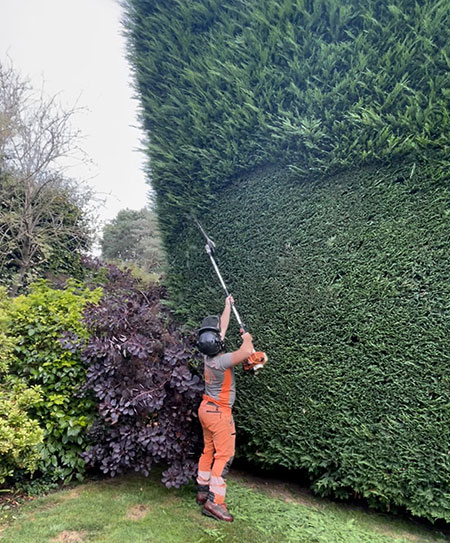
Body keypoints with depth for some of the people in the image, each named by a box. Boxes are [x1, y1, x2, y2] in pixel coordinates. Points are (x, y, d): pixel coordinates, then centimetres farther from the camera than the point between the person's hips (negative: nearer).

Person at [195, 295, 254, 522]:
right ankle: (214, 502, -1)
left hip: (206, 408, 9)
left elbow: (221, 326, 9)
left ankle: (203, 491, 26)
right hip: (219, 412, -9)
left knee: (209, 451, 17)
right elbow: (247, 352, -37)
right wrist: (247, 339, -14)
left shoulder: (209, 354, -4)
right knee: (224, 455, -2)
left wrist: (228, 306, 20)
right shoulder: (221, 361, -27)